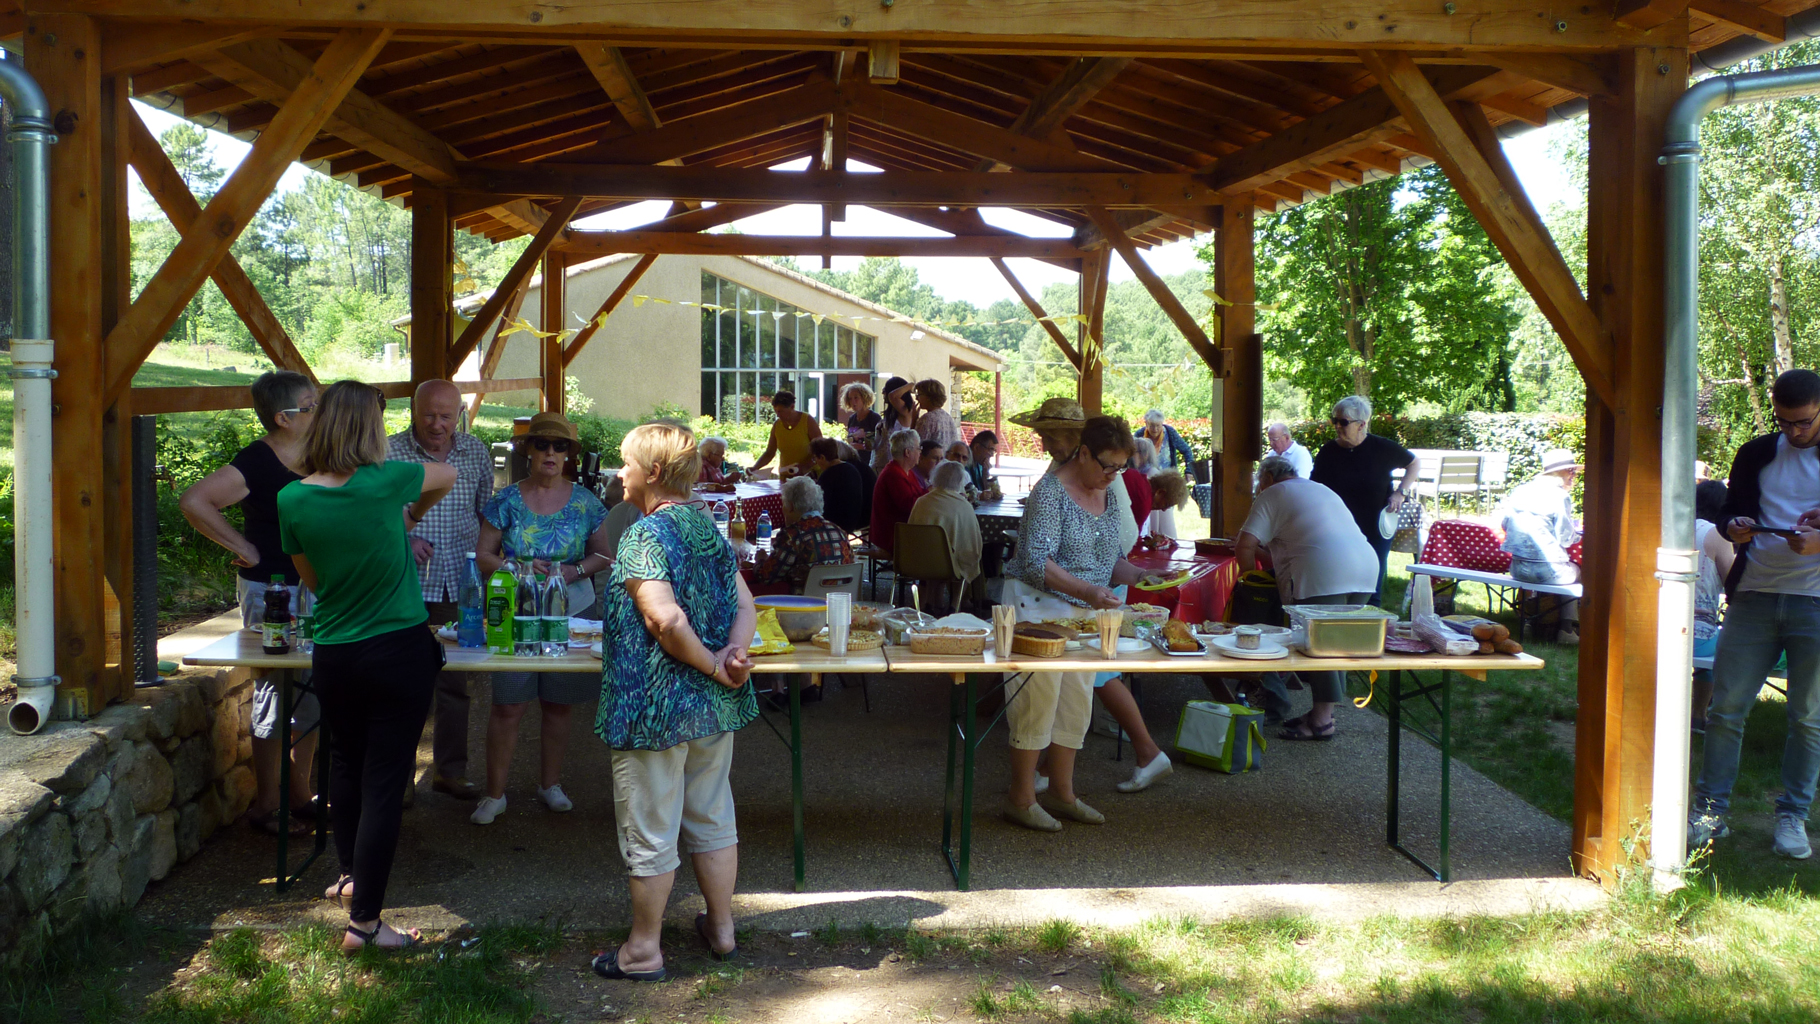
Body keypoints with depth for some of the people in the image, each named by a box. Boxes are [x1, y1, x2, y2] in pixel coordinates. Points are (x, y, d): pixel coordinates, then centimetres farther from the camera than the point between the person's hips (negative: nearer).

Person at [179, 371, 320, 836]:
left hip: (312, 590, 8)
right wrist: (243, 548, -20)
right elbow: (193, 500, -26)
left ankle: (300, 795, 26)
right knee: (278, 697, -1)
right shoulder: (256, 463, -17)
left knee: (314, 695, 13)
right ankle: (265, 806, 12)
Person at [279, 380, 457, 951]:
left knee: (345, 763, 26)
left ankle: (350, 875, 42)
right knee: (384, 782, 1)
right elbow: (449, 476, 9)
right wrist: (411, 518, 27)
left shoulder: (293, 499, -4)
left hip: (334, 656, 4)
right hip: (401, 652, -4)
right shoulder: (383, 482, -12)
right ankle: (364, 920, 5)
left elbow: (311, 579, 10)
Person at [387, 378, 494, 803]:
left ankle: (450, 769, 25)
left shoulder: (476, 452, 5)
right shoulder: (389, 452, -6)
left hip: (459, 586, 3)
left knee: (455, 681, 12)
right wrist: (402, 540, -18)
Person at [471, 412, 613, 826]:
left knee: (558, 703, 10)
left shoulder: (584, 501, 3)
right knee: (508, 705, -3)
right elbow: (483, 556, 1)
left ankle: (550, 783, 27)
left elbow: (604, 554, 10)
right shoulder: (507, 501, 0)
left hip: (571, 612, 2)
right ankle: (495, 793, 8)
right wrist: (521, 568, -15)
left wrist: (576, 570, -9)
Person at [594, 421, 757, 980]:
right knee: (712, 818, 19)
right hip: (715, 705, 8)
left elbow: (667, 621, -28)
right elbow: (746, 608, 6)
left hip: (656, 708, -8)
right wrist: (732, 653, -10)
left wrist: (710, 663, -16)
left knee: (650, 834, 5)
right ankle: (722, 927, 31)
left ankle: (643, 950, 17)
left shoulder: (643, 535, -18)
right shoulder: (711, 529, 7)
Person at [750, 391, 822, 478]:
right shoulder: (776, 426, 3)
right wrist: (754, 468, -9)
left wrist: (804, 466, -23)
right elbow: (769, 454, 7)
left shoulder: (808, 421, -6)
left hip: (808, 475, -3)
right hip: (785, 476, 3)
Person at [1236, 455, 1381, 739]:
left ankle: (1322, 720, -2)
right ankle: (1324, 710, 18)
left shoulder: (1271, 495, 10)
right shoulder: (1321, 490, 34)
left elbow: (1245, 545, 1)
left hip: (1323, 573, -8)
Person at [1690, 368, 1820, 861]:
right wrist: (1735, 528, -8)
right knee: (1725, 708, -1)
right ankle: (1710, 812, 8)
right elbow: (1733, 510, 15)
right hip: (1755, 596, 2)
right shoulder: (1757, 454, 10)